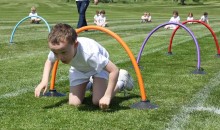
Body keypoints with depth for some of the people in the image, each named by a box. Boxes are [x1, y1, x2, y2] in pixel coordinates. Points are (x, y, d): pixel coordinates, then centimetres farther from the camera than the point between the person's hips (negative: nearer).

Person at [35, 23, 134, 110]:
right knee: (74, 103, -5)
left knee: (98, 102, -20)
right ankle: (88, 83, 28)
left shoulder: (89, 52, -47)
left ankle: (121, 81, 8)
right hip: (79, 70, 4)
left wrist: (107, 96, -44)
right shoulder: (57, 49, -31)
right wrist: (44, 81, -21)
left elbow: (114, 70, -43)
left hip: (99, 66, -4)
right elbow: (49, 61, -6)